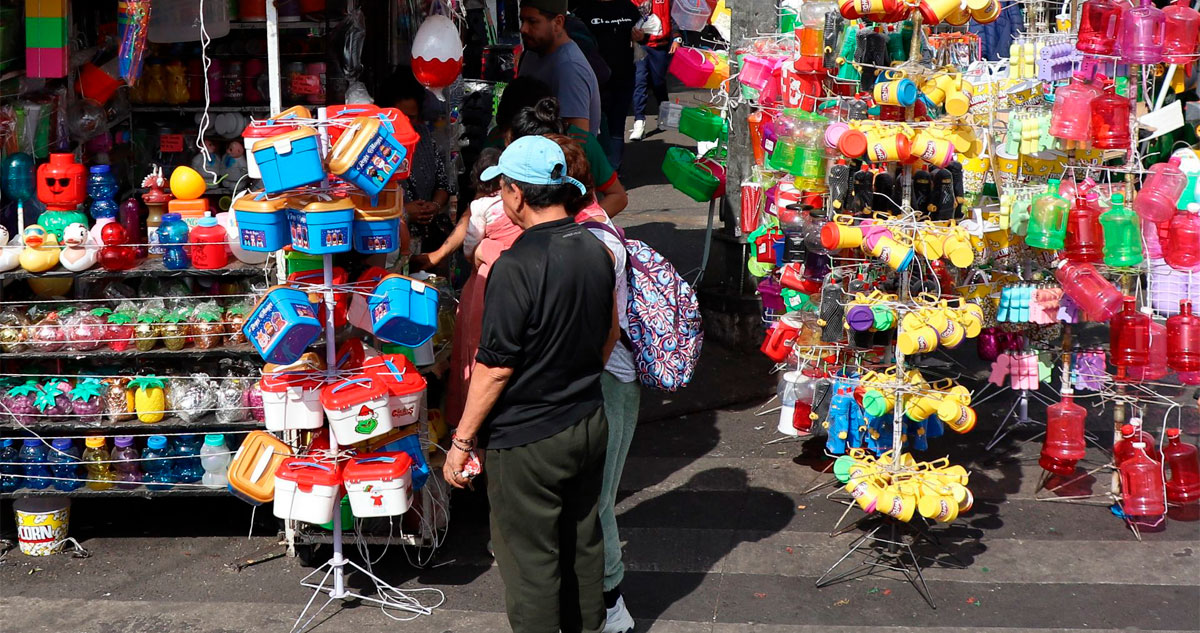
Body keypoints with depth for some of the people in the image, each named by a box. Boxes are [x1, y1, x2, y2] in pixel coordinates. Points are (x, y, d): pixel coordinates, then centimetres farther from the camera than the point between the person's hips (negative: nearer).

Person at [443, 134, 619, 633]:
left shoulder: (516, 266, -23)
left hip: (528, 441, -7)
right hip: (589, 423, 7)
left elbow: (495, 367, -20)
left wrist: (462, 441, -12)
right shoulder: (595, 249, 0)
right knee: (583, 543, 21)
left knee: (531, 561, 6)